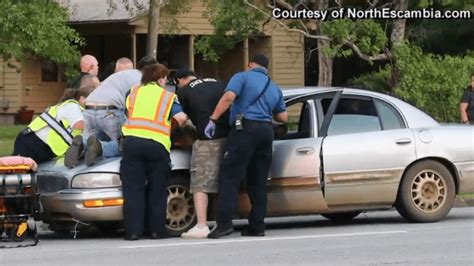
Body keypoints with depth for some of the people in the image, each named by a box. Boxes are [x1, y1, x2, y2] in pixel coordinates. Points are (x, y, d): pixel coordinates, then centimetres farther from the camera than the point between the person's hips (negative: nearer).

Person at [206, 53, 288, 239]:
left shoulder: (243, 77, 3)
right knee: (258, 181, 11)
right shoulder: (274, 88, 22)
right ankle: (257, 226, 10)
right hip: (266, 131, 6)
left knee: (229, 176, -8)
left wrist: (212, 120, -13)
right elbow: (283, 117, 24)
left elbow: (228, 97, -13)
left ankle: (224, 222, -19)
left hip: (245, 128, -6)